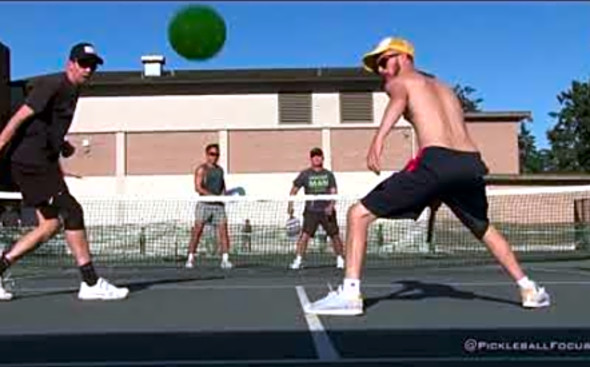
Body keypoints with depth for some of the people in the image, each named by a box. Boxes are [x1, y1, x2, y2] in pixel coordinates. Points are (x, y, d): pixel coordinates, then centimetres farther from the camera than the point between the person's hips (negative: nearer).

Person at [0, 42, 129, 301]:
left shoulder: (71, 90, 16)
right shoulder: (52, 85, -12)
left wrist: (61, 145, 10)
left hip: (43, 162, 10)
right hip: (32, 161, -10)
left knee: (50, 224, 10)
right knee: (72, 212, -11)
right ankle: (91, 284, -6)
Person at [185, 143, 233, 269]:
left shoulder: (220, 170, 17)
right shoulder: (201, 169, 0)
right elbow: (198, 187, -10)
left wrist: (224, 195, 6)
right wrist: (212, 195, -21)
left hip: (219, 205, 5)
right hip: (204, 204, -5)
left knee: (224, 231, -3)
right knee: (197, 231, -4)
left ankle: (225, 260, 1)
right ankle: (190, 259, 2)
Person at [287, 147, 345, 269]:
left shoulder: (329, 174, 6)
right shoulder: (304, 174, 3)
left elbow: (334, 192, 2)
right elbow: (294, 190, 8)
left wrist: (331, 206, -14)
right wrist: (290, 206, 0)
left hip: (327, 211, 2)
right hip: (311, 211, -2)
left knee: (335, 235, 4)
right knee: (305, 234, -15)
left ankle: (340, 259, 21)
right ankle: (298, 260, -10)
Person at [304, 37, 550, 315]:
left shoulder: (398, 82, 15)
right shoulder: (444, 88, 34)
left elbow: (398, 101, -12)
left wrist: (378, 139, -30)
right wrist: (439, 193, 41)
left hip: (436, 161, -6)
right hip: (472, 163, 7)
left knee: (359, 214, 1)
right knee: (484, 228, 34)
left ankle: (349, 294, -9)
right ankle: (529, 289, 38)